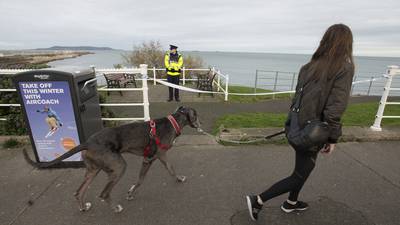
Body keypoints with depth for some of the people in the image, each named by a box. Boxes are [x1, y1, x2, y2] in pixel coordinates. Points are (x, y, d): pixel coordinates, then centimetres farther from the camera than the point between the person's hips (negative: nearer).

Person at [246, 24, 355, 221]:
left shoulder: (310, 65, 3)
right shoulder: (345, 68, -14)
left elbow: (298, 95, 6)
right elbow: (335, 108, -20)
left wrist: (295, 122, 15)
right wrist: (333, 138, -10)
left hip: (298, 126, 7)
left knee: (304, 166, 26)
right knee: (300, 174, 9)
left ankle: (291, 203, 44)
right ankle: (258, 201, 9)